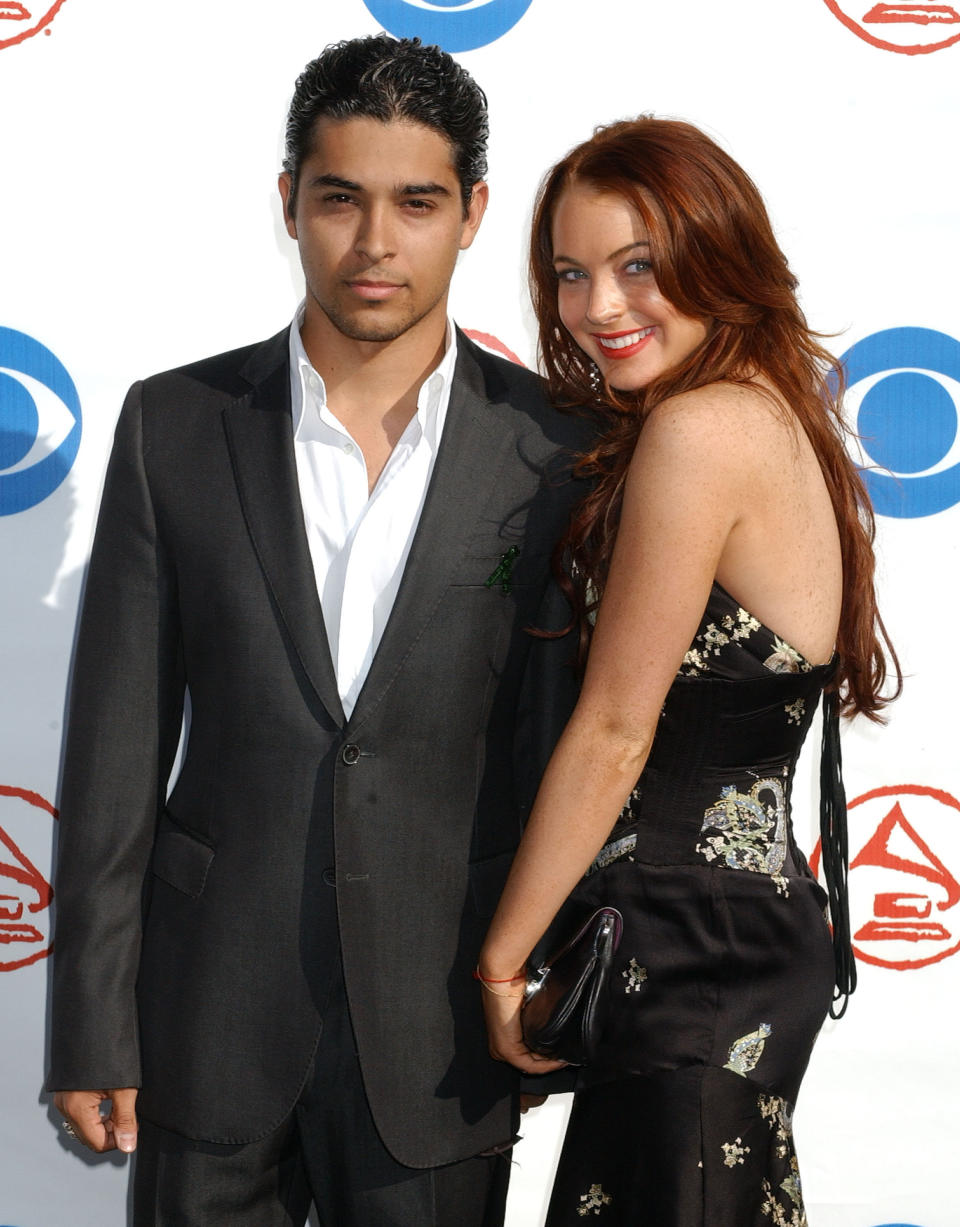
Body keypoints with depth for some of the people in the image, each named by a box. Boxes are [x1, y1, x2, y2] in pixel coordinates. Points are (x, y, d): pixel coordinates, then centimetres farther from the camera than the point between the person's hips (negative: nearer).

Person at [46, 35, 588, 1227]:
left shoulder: (549, 449, -5)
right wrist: (90, 1026, -1)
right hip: (213, 1007, 1)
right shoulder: (175, 425, -2)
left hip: (438, 1026, 0)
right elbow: (116, 742, -1)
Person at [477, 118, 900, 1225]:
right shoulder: (775, 415, 10)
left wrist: (500, 958, -6)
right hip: (757, 918, 9)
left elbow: (612, 735, -16)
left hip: (693, 948, -9)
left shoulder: (698, 429, -18)